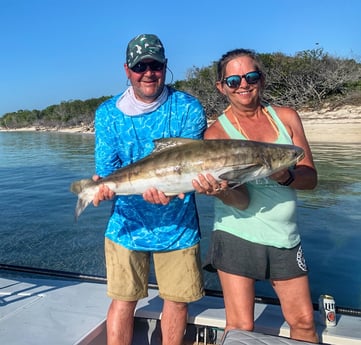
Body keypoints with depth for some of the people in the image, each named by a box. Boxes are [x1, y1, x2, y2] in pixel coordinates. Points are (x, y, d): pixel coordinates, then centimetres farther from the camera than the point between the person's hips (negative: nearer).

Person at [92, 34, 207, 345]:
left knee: (177, 299, 11)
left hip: (177, 225, 0)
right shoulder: (108, 113, -1)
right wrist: (101, 188, -26)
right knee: (123, 301, 6)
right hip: (127, 224, 1)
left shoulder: (189, 109, -6)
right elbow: (105, 171, -3)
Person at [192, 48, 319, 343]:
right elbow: (241, 201, -15)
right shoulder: (217, 132, -8)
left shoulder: (287, 117, 4)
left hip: (285, 237, 4)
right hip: (237, 236, -3)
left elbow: (311, 178, 1)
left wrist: (285, 177, -21)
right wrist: (220, 190, -38)